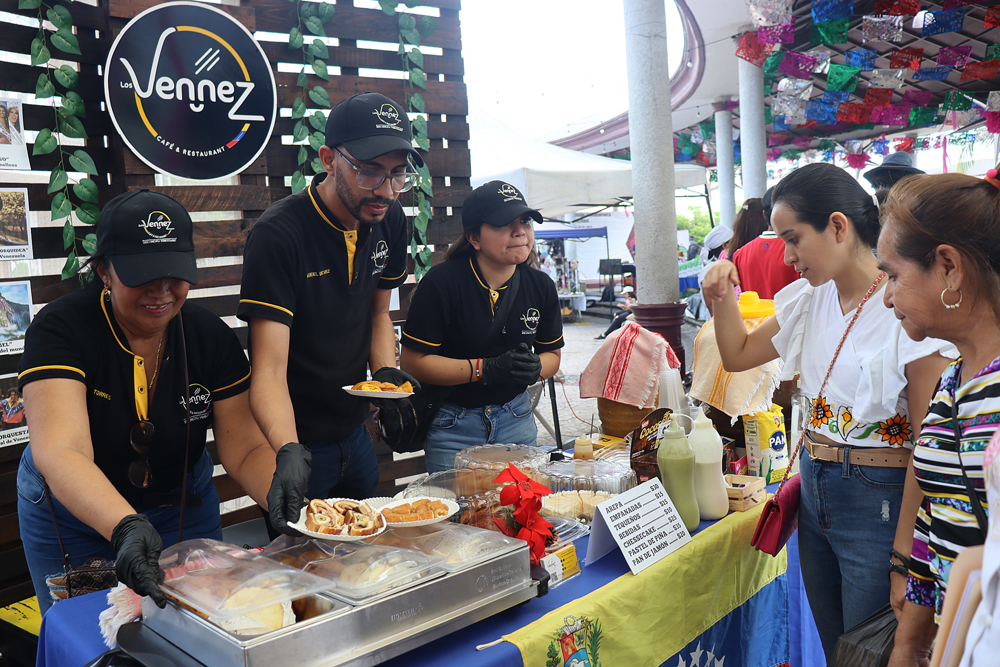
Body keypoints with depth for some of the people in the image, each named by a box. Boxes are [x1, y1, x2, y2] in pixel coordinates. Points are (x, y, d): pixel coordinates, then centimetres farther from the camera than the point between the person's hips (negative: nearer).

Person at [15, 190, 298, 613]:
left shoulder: (213, 338, -13)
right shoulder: (59, 330, -23)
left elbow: (245, 449, -14)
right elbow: (59, 452, -37)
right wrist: (126, 528, -54)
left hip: (185, 506, 3)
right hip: (73, 514, -2)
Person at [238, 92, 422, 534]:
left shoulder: (389, 221, -4)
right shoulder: (278, 234, -25)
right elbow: (270, 369, -29)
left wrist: (385, 372, -8)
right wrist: (289, 454, -45)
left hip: (356, 435, 7)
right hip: (294, 441, -6)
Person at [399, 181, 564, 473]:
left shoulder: (541, 286, -1)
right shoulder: (442, 282, -16)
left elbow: (552, 354, 12)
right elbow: (412, 362, -17)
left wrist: (534, 368, -13)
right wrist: (486, 369, -24)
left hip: (515, 419, 4)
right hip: (453, 423, -4)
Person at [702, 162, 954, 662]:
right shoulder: (807, 299, 4)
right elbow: (738, 356, 17)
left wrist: (903, 559, -19)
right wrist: (723, 298, -2)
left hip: (881, 499, -6)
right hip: (814, 486, 7)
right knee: (831, 644, 20)